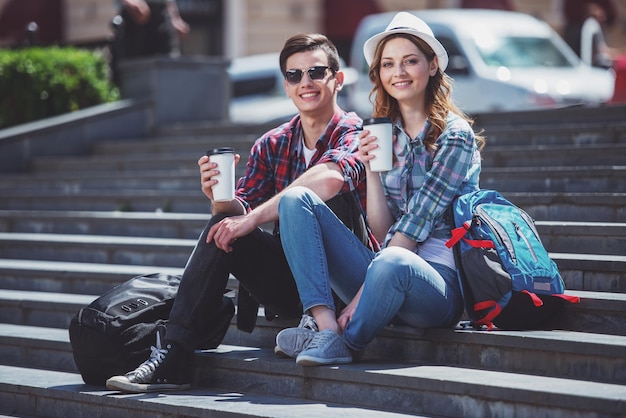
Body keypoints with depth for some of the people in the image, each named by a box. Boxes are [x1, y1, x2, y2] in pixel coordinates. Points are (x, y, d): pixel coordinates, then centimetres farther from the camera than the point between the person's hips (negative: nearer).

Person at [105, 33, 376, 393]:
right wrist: (221, 199, -20)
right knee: (222, 228, -15)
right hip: (287, 280, 5)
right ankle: (172, 359, -17)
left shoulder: (355, 135, -6)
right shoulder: (271, 145, 12)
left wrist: (250, 219, -29)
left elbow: (330, 177, -29)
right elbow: (242, 212, 4)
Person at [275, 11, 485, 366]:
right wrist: (371, 168, -9)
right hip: (383, 275, 6)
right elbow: (384, 233, 5)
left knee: (392, 263, -42)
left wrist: (359, 297, -17)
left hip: (438, 282, -6)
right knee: (296, 199, -10)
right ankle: (326, 327, -27)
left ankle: (347, 343, -16)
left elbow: (413, 229, -12)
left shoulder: (454, 136, -4)